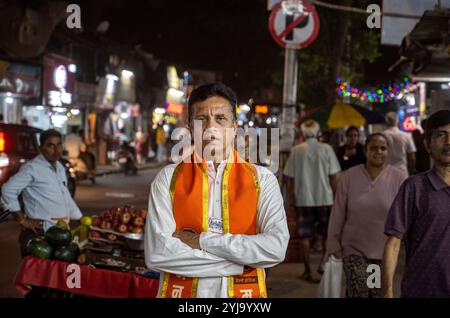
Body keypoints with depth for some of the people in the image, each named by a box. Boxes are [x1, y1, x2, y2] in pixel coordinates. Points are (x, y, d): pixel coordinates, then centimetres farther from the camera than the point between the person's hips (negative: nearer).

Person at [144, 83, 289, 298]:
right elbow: (156, 253, -16)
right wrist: (240, 262, -16)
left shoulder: (262, 179, -4)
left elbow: (276, 248, -18)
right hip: (182, 291, 0)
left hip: (243, 291, 1)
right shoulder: (168, 178, -4)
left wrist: (202, 240, -18)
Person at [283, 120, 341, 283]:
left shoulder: (296, 151, -2)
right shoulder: (326, 149, -4)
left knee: (305, 235, 7)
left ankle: (308, 271, 9)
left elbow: (290, 178, 0)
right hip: (325, 198, 0)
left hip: (303, 199, 0)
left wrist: (290, 198, 10)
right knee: (327, 233, 18)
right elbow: (334, 176, -4)